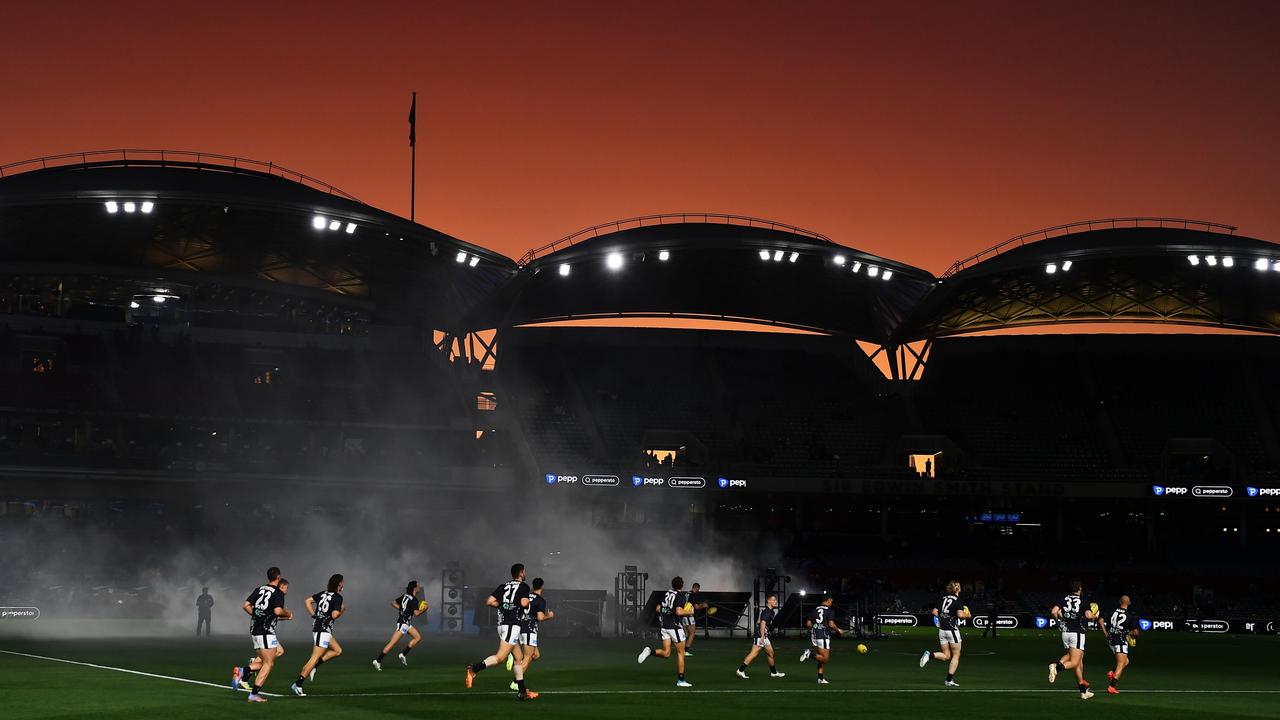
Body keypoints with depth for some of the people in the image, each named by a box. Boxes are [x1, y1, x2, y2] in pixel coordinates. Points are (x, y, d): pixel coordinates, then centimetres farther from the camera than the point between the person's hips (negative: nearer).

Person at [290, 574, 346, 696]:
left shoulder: (323, 593, 10)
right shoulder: (337, 597, -12)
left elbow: (307, 601, 9)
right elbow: (334, 615, -20)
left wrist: (314, 615, 10)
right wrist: (342, 610, -1)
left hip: (317, 626, 9)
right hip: (324, 629, -9)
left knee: (337, 650, 18)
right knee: (315, 657, -7)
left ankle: (313, 666, 9)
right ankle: (298, 684, -8)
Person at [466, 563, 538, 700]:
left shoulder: (503, 586, 15)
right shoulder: (523, 586, -2)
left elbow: (489, 601, 6)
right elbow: (524, 603, -18)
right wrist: (528, 601, 5)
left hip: (502, 624, 8)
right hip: (512, 625, -8)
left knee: (519, 657, 14)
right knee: (500, 657, -15)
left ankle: (522, 691, 15)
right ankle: (474, 669, -29)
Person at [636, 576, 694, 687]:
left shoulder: (666, 594, 8)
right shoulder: (680, 596, -13)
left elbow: (658, 608, 13)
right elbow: (679, 612, -25)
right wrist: (689, 612, -9)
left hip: (664, 626, 6)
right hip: (675, 627, -6)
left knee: (666, 653, 10)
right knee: (680, 653, 7)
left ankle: (650, 651, -16)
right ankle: (680, 680, 9)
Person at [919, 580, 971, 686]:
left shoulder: (943, 598, 7)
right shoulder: (957, 600, -10)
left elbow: (935, 612, 5)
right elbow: (960, 615, -22)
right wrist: (968, 615, -2)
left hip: (942, 630, 6)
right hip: (952, 630, -6)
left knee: (946, 656, 13)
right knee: (956, 656, 8)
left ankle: (929, 655, -13)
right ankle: (949, 680, 5)